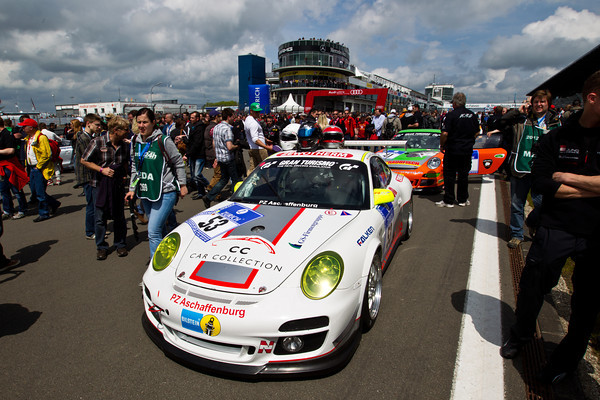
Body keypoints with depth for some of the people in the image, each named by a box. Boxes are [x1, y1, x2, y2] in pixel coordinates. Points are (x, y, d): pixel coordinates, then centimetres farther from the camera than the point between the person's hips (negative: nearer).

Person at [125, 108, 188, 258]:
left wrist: (182, 185, -1)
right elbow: (134, 167, 17)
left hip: (165, 192, -7)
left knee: (153, 232, -13)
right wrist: (132, 189, 14)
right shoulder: (135, 141, 8)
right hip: (145, 192, 7)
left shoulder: (163, 140, -11)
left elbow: (179, 162, -3)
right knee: (160, 229, 18)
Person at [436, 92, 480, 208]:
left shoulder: (451, 115, -14)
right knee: (464, 175, 13)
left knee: (449, 175, 3)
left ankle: (448, 200, 6)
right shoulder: (472, 115, 4)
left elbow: (445, 133, -18)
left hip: (452, 150, -5)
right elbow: (476, 132, 12)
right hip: (467, 150, 5)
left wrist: (442, 146, -3)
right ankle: (463, 199, 21)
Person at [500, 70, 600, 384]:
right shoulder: (555, 139, -1)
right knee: (532, 287, 8)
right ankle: (520, 335, 36)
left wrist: (567, 177, -14)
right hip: (556, 229, -1)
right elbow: (541, 183, -10)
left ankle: (565, 360, 35)